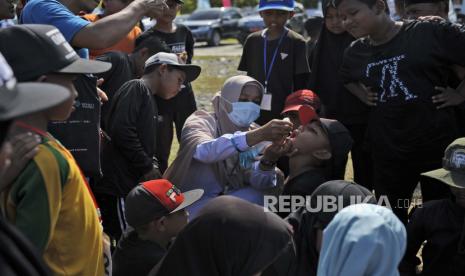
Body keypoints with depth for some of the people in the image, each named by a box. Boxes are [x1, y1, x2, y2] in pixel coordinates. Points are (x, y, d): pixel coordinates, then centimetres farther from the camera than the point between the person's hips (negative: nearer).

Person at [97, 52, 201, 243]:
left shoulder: (149, 100, 22)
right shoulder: (136, 88, -6)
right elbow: (121, 130, -20)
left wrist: (153, 167, 1)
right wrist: (148, 167, -13)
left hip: (134, 186, 9)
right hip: (117, 186, -9)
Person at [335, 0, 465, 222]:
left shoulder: (431, 32, -12)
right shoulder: (356, 52, 5)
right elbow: (348, 79, 26)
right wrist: (364, 96, 10)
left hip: (438, 143, -4)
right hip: (387, 149, 4)